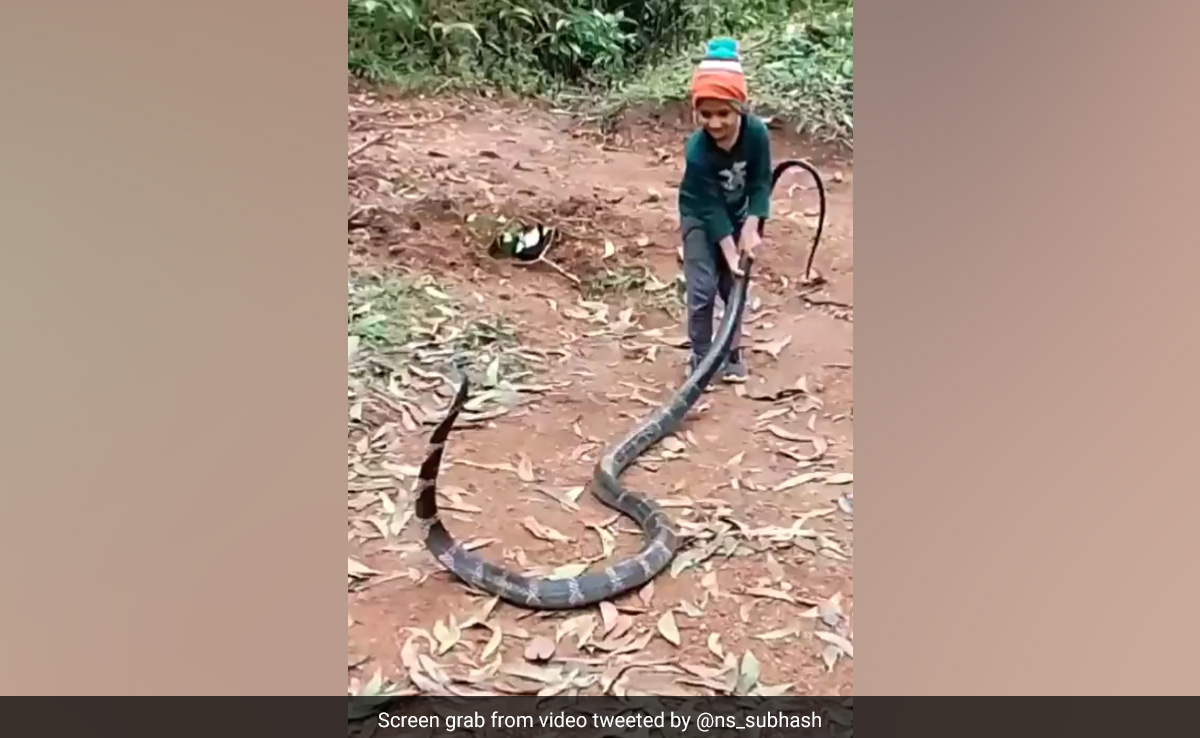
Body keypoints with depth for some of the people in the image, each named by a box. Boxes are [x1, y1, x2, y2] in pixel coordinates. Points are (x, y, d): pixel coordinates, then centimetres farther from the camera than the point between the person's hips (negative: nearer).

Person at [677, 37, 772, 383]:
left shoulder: (757, 133, -25)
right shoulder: (697, 151, -33)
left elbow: (761, 184, -14)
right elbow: (710, 207, -28)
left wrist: (751, 228, -24)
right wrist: (730, 252, -28)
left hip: (738, 214, 3)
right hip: (700, 217, -3)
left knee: (735, 285, 7)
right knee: (703, 289, -9)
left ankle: (732, 352, 22)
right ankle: (701, 357, 6)